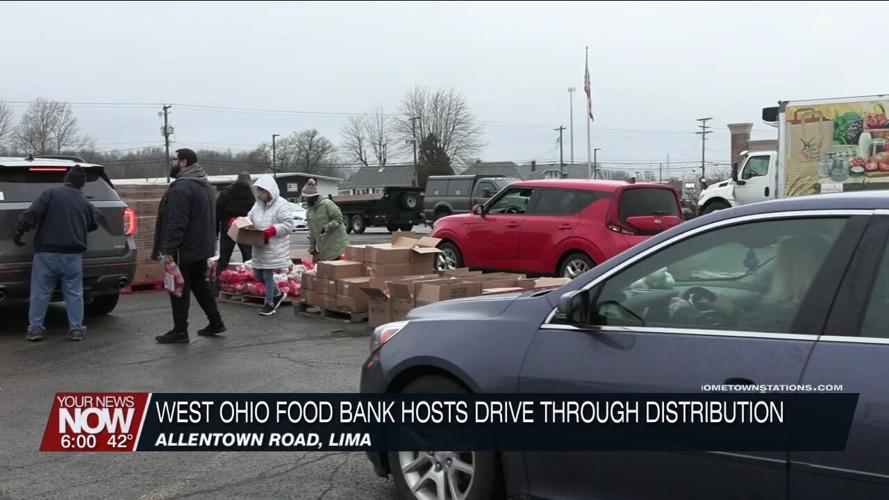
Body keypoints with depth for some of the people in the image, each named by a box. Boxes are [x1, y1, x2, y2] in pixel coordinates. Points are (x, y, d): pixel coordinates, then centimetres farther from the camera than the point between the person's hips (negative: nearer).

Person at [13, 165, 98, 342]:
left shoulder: (50, 194, -3)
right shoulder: (85, 202, 7)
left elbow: (31, 214, -11)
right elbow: (94, 224, 19)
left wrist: (18, 231, -4)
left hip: (46, 253, -2)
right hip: (72, 255, 2)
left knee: (40, 293, 7)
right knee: (74, 294, 8)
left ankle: (35, 328, 9)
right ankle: (76, 329, 7)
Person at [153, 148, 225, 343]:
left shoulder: (182, 187, -19)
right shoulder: (204, 185, 14)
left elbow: (176, 222, -25)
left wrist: (168, 249, -24)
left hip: (184, 249, -10)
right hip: (201, 247, 10)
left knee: (179, 289, -2)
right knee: (200, 284, 18)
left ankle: (179, 331, 3)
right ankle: (215, 322, 22)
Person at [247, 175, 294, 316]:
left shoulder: (281, 204, -12)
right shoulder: (258, 204, 12)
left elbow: (288, 225, -17)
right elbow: (250, 218, 18)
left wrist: (271, 231, -26)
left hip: (274, 247, -8)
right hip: (259, 246, 8)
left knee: (267, 275, -3)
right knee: (258, 274, 12)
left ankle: (270, 303, 15)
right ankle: (278, 294, 32)